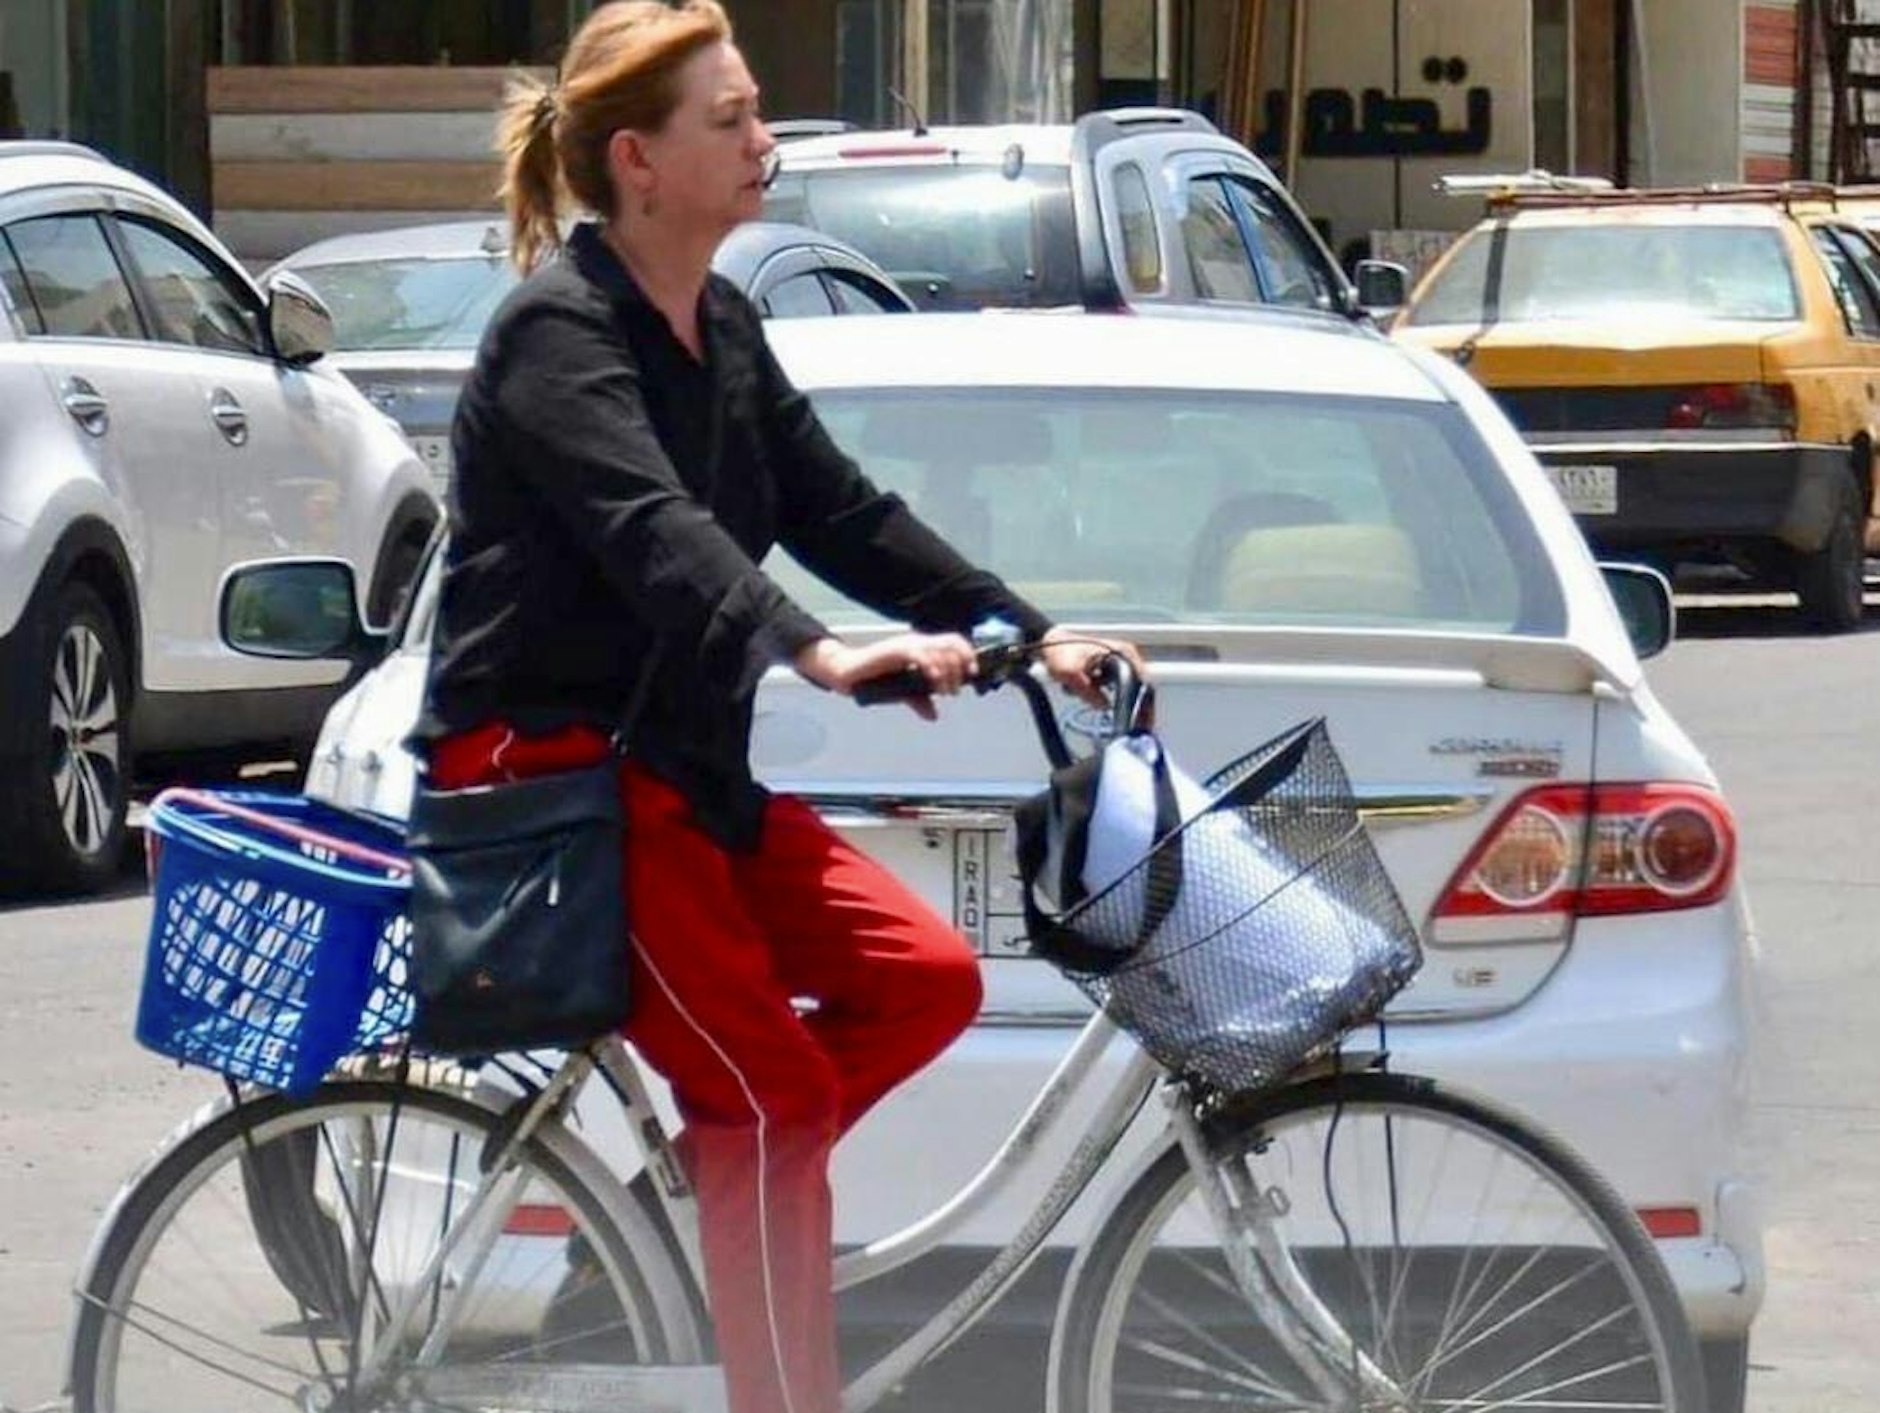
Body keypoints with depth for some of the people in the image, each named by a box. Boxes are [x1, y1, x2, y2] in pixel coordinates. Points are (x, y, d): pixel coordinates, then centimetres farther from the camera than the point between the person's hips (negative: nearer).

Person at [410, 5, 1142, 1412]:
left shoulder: (721, 327, 11)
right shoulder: (560, 330, -15)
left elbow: (840, 509, 12)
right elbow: (651, 531, -31)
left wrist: (1033, 636, 4)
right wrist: (818, 654, -46)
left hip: (678, 756, 9)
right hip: (547, 760, -9)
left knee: (927, 976, -4)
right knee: (775, 1090, -17)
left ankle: (704, 1177, 6)